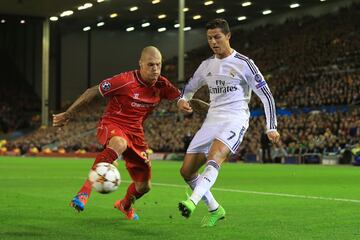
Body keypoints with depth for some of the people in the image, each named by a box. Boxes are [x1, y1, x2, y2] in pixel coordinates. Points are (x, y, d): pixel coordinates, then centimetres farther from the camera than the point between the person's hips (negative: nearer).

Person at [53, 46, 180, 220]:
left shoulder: (161, 85, -4)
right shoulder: (126, 81, -19)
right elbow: (93, 92, -13)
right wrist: (68, 114, -10)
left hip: (135, 133, 6)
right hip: (111, 125, -5)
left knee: (143, 186, 7)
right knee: (119, 144, -44)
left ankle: (125, 205, 45)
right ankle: (85, 190, -40)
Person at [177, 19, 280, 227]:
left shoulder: (244, 64, -4)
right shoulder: (207, 65, 12)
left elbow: (266, 95, -2)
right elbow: (190, 87, 28)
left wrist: (271, 128, -6)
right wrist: (182, 100, 4)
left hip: (235, 120, -7)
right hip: (212, 120, 7)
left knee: (213, 158, -33)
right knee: (187, 170, 0)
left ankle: (193, 202, -50)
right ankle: (215, 210, 16)